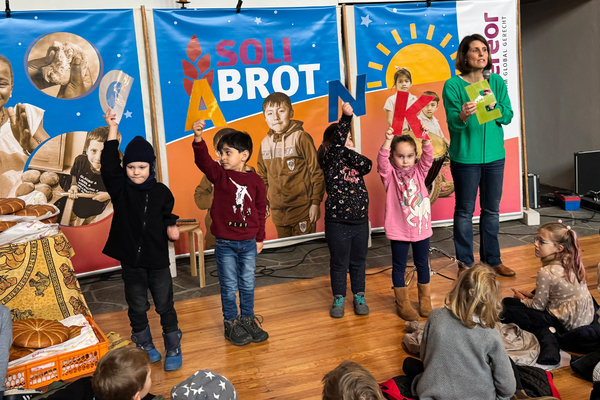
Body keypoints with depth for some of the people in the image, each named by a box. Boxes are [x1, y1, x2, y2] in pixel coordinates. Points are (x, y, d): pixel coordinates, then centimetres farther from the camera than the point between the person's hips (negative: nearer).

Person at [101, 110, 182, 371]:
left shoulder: (161, 192, -1)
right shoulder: (120, 189, -4)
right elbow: (108, 166, -20)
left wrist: (171, 227, -9)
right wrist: (112, 131, -23)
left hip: (158, 260, 0)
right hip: (131, 261, 0)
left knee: (165, 306, 9)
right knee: (137, 308, 13)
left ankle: (173, 348, 24)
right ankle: (145, 346, 33)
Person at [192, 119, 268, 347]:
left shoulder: (255, 181, -2)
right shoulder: (219, 175, -4)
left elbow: (261, 210, 6)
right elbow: (203, 161, -23)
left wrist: (260, 238, 10)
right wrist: (198, 138, -41)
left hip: (249, 243, 1)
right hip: (225, 243, -1)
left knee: (248, 285, 14)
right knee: (229, 286, 8)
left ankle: (248, 319, 32)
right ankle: (231, 323, 23)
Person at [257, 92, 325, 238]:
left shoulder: (301, 137, -8)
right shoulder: (265, 143, 8)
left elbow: (316, 170, -7)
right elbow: (262, 176, 19)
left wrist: (316, 203, -8)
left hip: (302, 208, -5)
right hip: (277, 211, 5)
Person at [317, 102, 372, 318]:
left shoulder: (354, 161, 8)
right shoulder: (330, 161, -8)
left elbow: (367, 165, -12)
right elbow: (337, 143, -24)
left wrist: (348, 152, -16)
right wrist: (346, 116, -34)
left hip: (360, 221, 5)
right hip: (338, 222, -4)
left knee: (358, 261, 16)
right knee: (339, 263, 8)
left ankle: (359, 296, 31)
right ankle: (339, 299, 23)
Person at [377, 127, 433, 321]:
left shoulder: (419, 171, 3)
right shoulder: (390, 174, -6)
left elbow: (428, 157, -11)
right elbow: (382, 162, -24)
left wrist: (425, 139, -27)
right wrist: (388, 141, -36)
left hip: (422, 227, 3)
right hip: (399, 230, -3)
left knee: (422, 264, 16)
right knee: (399, 266, 8)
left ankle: (425, 299, 33)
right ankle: (402, 303, 20)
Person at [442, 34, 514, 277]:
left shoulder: (497, 82, 5)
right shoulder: (453, 85, -7)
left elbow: (508, 117, 2)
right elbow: (452, 123, -13)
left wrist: (494, 106, -17)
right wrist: (463, 116, -34)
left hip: (494, 156, 4)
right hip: (465, 157, -4)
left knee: (492, 210, 13)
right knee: (465, 211, 5)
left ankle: (492, 259, 27)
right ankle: (465, 263, 18)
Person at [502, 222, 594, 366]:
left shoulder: (546, 273, -22)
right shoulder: (573, 264, 2)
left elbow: (538, 306, -11)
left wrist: (522, 299, 9)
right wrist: (533, 295, 13)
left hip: (566, 323, -9)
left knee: (507, 305, -9)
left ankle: (546, 337, -16)